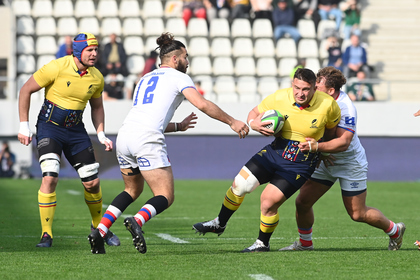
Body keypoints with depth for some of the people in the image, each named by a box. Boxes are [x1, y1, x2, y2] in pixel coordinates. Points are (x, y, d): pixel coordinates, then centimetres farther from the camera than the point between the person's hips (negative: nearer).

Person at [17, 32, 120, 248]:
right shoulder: (57, 68, -18)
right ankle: (46, 234, -12)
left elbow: (97, 107, 17)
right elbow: (26, 90, -9)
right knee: (50, 178, -22)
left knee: (92, 182, 3)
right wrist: (24, 126, -12)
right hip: (49, 127, -5)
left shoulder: (96, 78, -1)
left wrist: (101, 135, 5)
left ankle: (98, 226, 29)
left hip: (76, 130, 5)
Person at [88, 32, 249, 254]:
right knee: (165, 197, -2)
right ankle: (137, 221, -31)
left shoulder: (145, 79, 30)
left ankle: (99, 231, 9)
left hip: (124, 135, 7)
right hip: (147, 140, -7)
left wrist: (178, 126, 38)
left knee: (133, 190, 25)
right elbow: (202, 104, -4)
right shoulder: (178, 77, 8)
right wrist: (232, 122, 4)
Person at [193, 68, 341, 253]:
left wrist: (318, 145, -4)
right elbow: (255, 112, 4)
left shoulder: (327, 104, -16)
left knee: (269, 201, -11)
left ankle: (263, 243, 15)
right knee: (240, 184, -1)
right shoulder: (279, 97, -12)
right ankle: (219, 224, 24)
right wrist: (254, 123, -17)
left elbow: (332, 128, 5)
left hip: (300, 163, -3)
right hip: (275, 152, 4)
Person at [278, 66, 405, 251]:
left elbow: (343, 143, -35)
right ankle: (305, 243, 20)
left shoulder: (346, 108, -29)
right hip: (325, 161, 6)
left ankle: (395, 231, 26)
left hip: (350, 164, -6)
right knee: (302, 202, -2)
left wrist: (318, 146, -48)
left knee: (358, 214, 1)